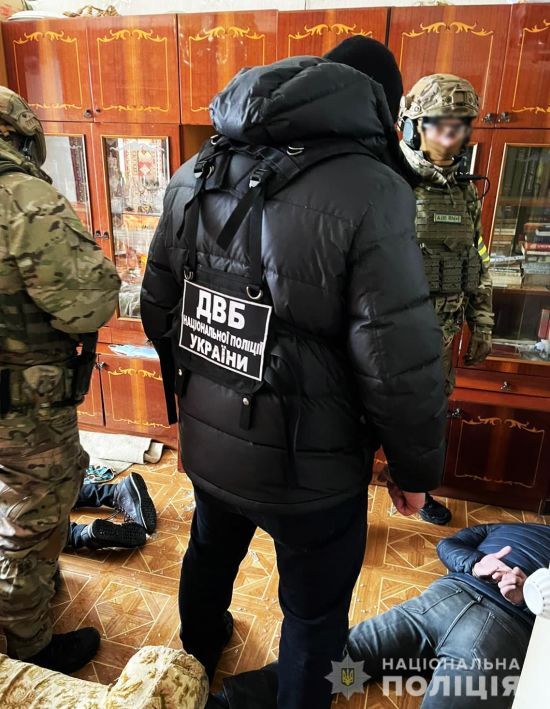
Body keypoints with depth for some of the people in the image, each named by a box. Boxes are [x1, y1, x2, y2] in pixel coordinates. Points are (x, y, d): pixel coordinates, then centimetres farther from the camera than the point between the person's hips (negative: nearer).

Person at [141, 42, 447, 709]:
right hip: (310, 471, -6)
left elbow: (158, 312, 5)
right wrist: (416, 470, -5)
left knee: (210, 557, 34)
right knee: (314, 616, 21)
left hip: (205, 447, 7)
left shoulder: (193, 177, -3)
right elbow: (401, 369, -23)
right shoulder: (367, 192, -22)